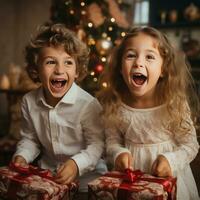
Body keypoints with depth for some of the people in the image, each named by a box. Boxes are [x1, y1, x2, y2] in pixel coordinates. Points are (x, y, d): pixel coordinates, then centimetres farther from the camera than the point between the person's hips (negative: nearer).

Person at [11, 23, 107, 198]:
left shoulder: (88, 104, -22)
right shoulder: (29, 101, -6)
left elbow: (97, 144, -17)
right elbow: (30, 139, 9)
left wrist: (77, 164, -32)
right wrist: (22, 156, -8)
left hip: (85, 175, -3)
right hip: (48, 171, 3)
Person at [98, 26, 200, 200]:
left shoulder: (175, 104, -18)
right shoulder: (114, 105, -12)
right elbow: (112, 140, -1)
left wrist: (171, 160, -25)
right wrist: (118, 153, -20)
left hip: (167, 177, -1)